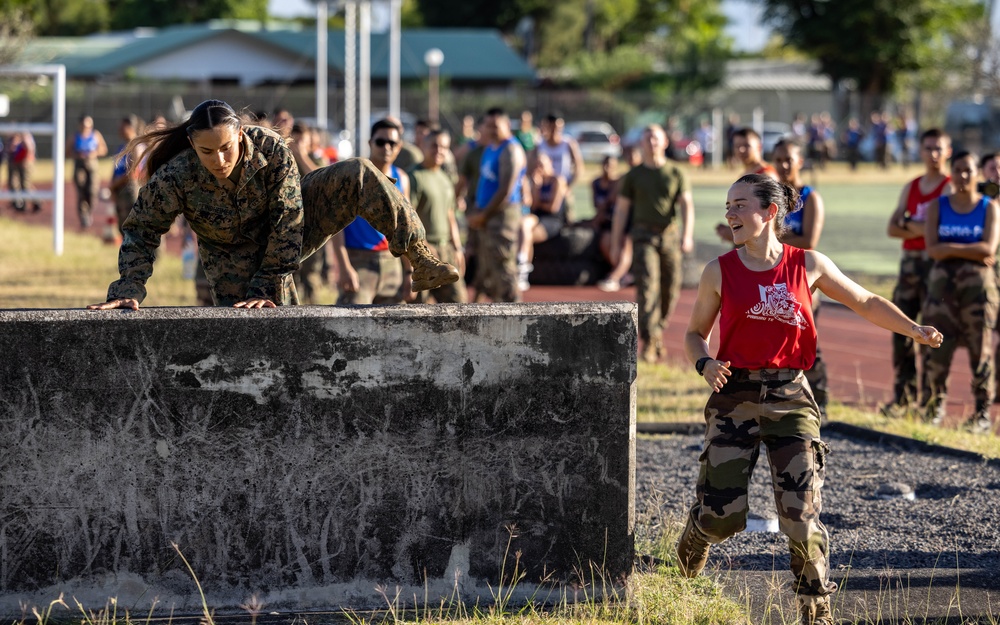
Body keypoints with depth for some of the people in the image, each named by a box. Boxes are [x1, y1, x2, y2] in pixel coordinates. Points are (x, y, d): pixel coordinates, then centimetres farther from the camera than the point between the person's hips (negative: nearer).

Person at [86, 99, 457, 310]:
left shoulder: (270, 151, -29)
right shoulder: (175, 178, -29)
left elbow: (288, 225, -24)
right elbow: (141, 232, -18)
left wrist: (268, 286, -27)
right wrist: (128, 290, -31)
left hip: (285, 239, 1)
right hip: (236, 264, -1)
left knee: (360, 177, -17)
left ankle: (420, 261, -14)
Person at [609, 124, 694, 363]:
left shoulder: (676, 175, 8)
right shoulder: (633, 176, 8)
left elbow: (687, 206, -1)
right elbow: (621, 211, 10)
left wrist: (687, 236, -16)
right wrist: (616, 244, 5)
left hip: (670, 235, 1)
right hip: (644, 234, -1)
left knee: (670, 289, 4)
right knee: (647, 285, -15)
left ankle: (658, 332, 26)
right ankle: (649, 342, -21)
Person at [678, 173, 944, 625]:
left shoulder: (808, 265, 2)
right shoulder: (720, 272, 1)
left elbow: (865, 303, 14)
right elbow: (695, 333, 12)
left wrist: (914, 330, 2)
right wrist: (705, 364, -9)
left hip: (790, 397, 0)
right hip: (736, 397, 0)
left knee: (802, 512, -8)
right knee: (720, 512, -6)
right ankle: (684, 570, 27)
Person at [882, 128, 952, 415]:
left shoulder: (950, 187, -2)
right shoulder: (911, 187, 17)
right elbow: (892, 228, 9)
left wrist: (908, 224, -4)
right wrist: (922, 228, -7)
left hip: (936, 262, -6)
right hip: (909, 260, 6)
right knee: (901, 329, 3)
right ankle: (903, 396, 8)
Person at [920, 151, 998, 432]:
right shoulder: (937, 206, 8)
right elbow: (932, 248, -4)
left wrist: (950, 248, -12)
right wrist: (972, 251, -12)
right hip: (943, 279, 2)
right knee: (937, 344, -1)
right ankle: (936, 403, 14)